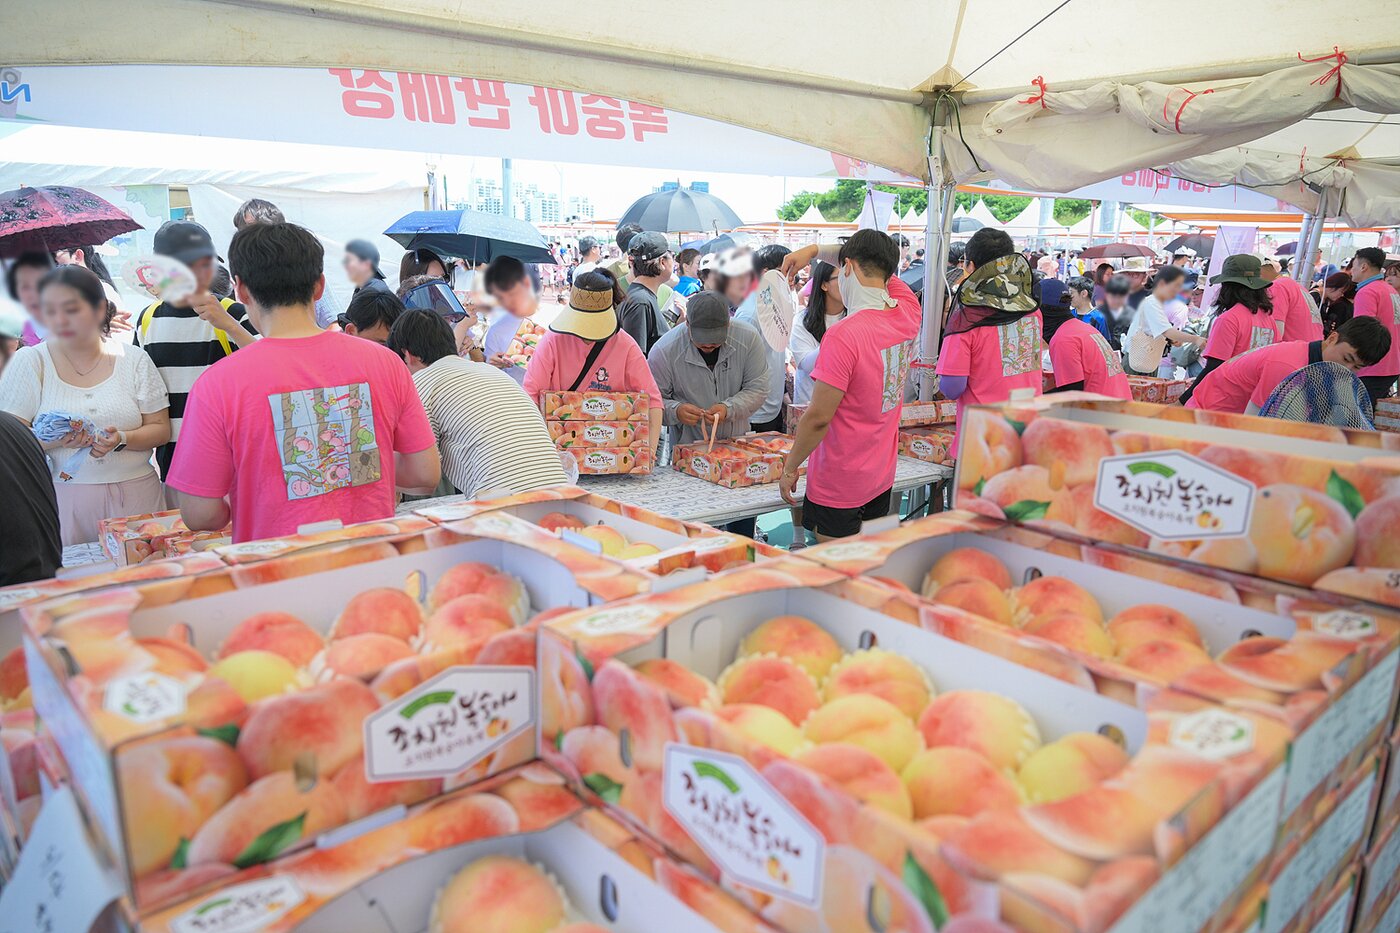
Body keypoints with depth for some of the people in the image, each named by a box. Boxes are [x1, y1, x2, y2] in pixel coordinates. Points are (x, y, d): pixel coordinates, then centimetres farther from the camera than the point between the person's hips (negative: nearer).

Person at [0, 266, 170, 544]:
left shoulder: (134, 359, 4)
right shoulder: (29, 362, 3)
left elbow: (161, 429, 2)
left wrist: (121, 439, -16)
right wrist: (53, 440, -21)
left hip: (135, 494, 1)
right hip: (60, 497, 0)